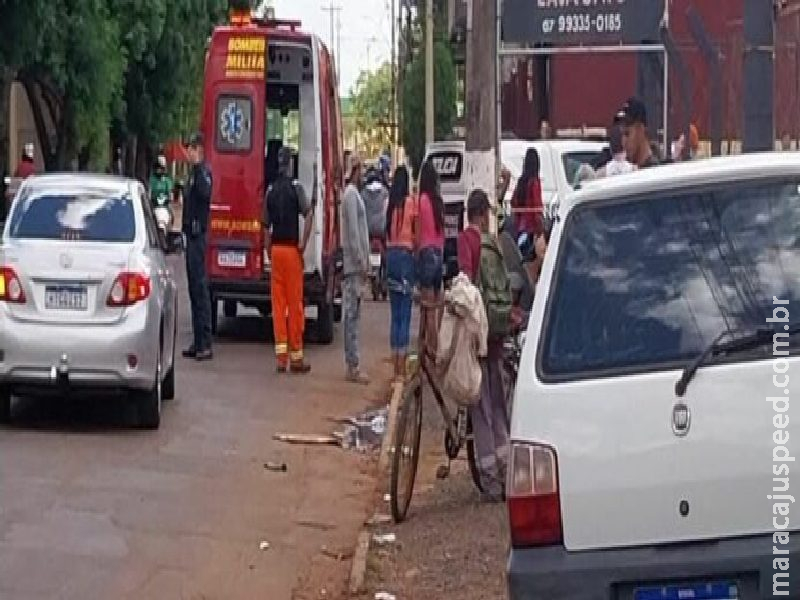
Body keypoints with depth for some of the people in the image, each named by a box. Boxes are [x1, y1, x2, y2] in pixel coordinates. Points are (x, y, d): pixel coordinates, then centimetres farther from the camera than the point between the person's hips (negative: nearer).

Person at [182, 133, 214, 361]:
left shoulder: (204, 171, -11)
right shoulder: (194, 171, 18)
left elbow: (205, 192, -31)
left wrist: (197, 165, -32)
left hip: (198, 233, -10)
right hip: (191, 233, 10)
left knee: (200, 286, -10)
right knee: (194, 288, 12)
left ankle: (205, 344, -11)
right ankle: (198, 343, 16)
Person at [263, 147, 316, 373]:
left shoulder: (271, 191, 8)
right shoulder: (296, 188, -7)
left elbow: (266, 225, 9)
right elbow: (309, 215, -19)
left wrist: (269, 250, 16)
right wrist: (303, 244, -11)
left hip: (275, 249, 4)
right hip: (291, 249, -4)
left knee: (278, 303, 6)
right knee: (295, 302, 0)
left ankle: (281, 356, 4)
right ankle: (296, 356, 3)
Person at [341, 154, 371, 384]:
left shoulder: (354, 194, 17)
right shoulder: (351, 194, -13)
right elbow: (353, 232, -19)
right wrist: (362, 262, -18)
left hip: (355, 264, 10)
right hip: (354, 265, -10)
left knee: (353, 314, 10)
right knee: (352, 314, -9)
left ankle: (353, 364, 12)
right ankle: (353, 367, -9)